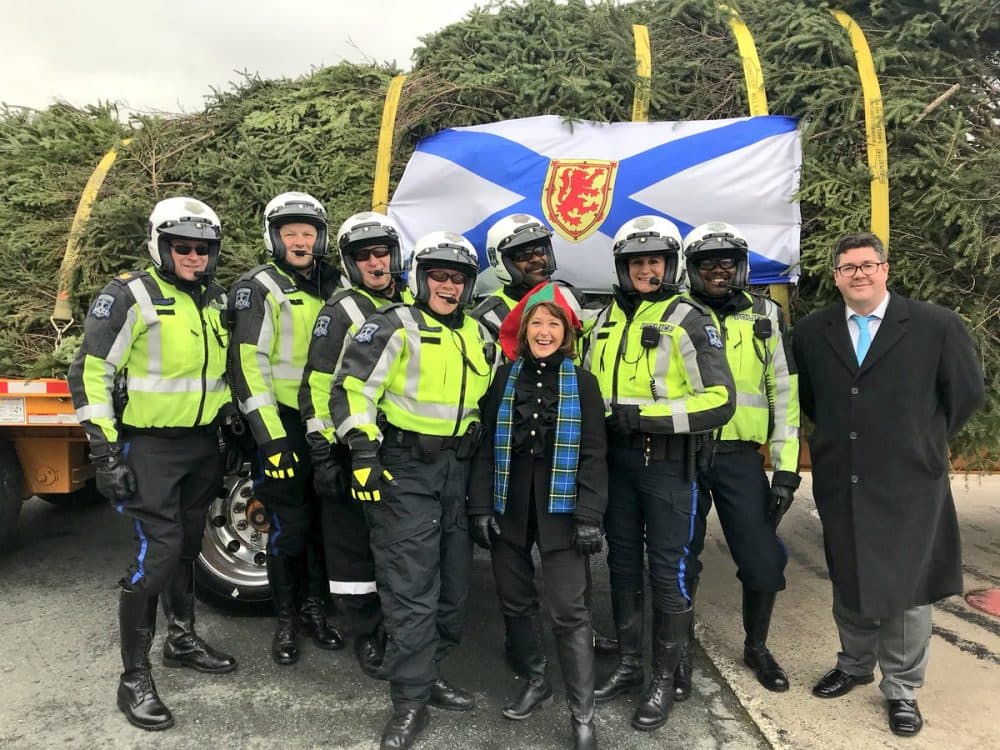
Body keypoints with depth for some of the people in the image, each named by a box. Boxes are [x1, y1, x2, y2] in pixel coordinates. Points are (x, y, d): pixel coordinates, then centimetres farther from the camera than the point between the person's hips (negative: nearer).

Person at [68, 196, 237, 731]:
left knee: (186, 546, 18)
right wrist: (104, 451, -17)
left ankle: (182, 640, 36)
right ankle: (134, 679, 6)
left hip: (203, 444, 7)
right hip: (149, 446, -6)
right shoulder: (129, 296, -11)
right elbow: (89, 373, -13)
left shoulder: (216, 301, 9)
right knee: (157, 554, -9)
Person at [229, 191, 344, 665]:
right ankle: (286, 622, 18)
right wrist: (271, 437, -18)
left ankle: (314, 609, 27)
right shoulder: (259, 288, -4)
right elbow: (248, 365, -12)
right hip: (284, 424, -5)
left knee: (324, 520, 10)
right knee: (289, 527, -1)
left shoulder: (334, 285, 14)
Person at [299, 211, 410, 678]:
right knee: (354, 544, 4)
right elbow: (317, 386, -12)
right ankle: (368, 635, 20)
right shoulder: (342, 312, -8)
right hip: (353, 447, -5)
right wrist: (322, 453, -16)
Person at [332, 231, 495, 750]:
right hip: (403, 470, -7)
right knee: (410, 586, -5)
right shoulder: (394, 327, -7)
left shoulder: (478, 337, 13)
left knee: (453, 581, 13)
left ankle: (428, 673, 31)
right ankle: (410, 700, 7)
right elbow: (352, 387, -12)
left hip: (457, 469, 7)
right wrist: (362, 450, -19)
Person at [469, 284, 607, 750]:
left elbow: (594, 455, -2)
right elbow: (486, 447, 6)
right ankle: (535, 680, 34)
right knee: (515, 601, 12)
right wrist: (481, 507, -1)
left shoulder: (582, 382, 2)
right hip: (509, 508, 3)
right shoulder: (505, 377, 7)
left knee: (569, 612, -4)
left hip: (560, 509, -3)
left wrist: (589, 516, -11)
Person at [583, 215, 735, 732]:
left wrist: (647, 416, -22)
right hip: (616, 459, 6)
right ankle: (628, 664, 31)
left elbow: (719, 401, -16)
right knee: (622, 563, 14)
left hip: (666, 463, -6)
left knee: (668, 571, 3)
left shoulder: (688, 320, -8)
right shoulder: (607, 319, 11)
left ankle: (664, 680, 20)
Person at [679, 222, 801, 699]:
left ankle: (756, 648, 29)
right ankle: (681, 652, 26)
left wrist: (786, 466, -1)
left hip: (740, 457, 1)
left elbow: (785, 394, 5)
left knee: (764, 561, 3)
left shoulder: (766, 316, 6)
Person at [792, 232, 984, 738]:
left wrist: (925, 443, 6)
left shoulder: (936, 325, -5)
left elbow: (968, 392, 3)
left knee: (906, 588, 6)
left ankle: (901, 688, 25)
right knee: (848, 582, 17)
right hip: (839, 486, 3)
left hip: (908, 486, -2)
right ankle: (855, 665, 38)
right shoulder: (810, 333, 3)